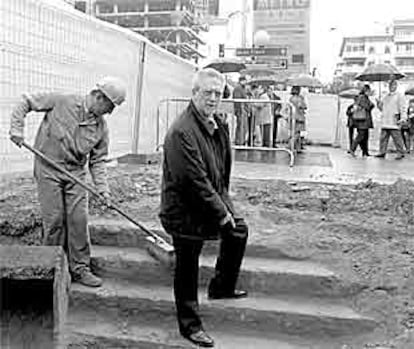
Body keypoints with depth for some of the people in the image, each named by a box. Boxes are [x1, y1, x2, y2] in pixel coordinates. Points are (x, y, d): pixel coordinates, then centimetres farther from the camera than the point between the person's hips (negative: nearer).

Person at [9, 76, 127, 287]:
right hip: (48, 170, -3)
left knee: (79, 221, 0)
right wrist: (17, 129, -11)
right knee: (55, 221, -2)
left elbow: (97, 161, 4)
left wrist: (102, 189, -7)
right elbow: (26, 102, -1)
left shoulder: (101, 128, 1)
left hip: (76, 174, 4)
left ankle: (79, 268, 15)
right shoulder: (61, 102, -10)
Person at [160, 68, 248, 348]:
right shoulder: (181, 132, -25)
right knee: (187, 268, 5)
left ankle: (222, 287, 43)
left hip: (215, 199, 9)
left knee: (238, 230, 24)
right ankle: (190, 325, 22)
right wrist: (221, 213, -19)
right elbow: (195, 181, -27)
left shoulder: (219, 124, 4)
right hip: (185, 211, -9)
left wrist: (224, 201, 8)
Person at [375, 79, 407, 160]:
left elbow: (402, 108, -5)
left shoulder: (399, 96, 2)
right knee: (383, 137, 4)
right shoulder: (386, 97, 21)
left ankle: (401, 153, -2)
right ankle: (382, 152, 8)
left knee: (397, 137, -7)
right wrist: (379, 103, 7)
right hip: (385, 122, 6)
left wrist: (403, 118, -16)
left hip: (394, 121, -6)